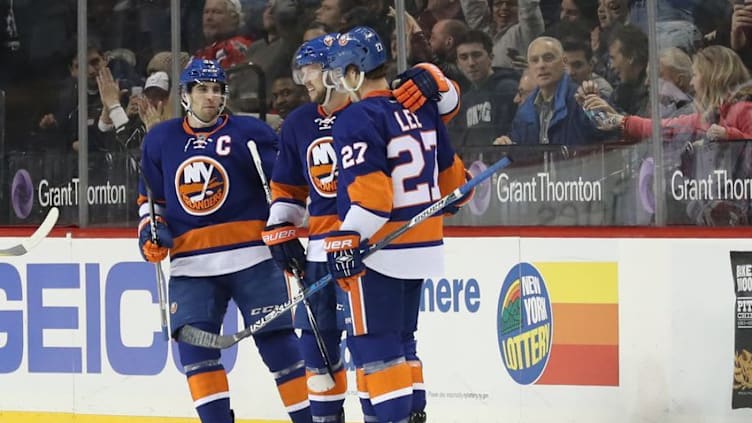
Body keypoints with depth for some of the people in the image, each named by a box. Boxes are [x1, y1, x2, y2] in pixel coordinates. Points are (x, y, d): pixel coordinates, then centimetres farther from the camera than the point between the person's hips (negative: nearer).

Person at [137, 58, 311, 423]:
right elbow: (150, 198, 20)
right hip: (191, 265, 3)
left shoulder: (249, 133, -1)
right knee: (192, 341, -10)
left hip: (251, 258, -3)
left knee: (277, 341, -3)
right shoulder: (160, 141, 11)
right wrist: (150, 232, 4)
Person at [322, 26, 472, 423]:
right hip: (422, 246, 8)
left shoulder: (356, 119, -15)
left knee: (374, 346, -4)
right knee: (400, 341, 18)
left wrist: (347, 243, -22)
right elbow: (448, 171, 18)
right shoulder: (421, 110, 8)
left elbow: (366, 190, -23)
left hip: (379, 252, -8)